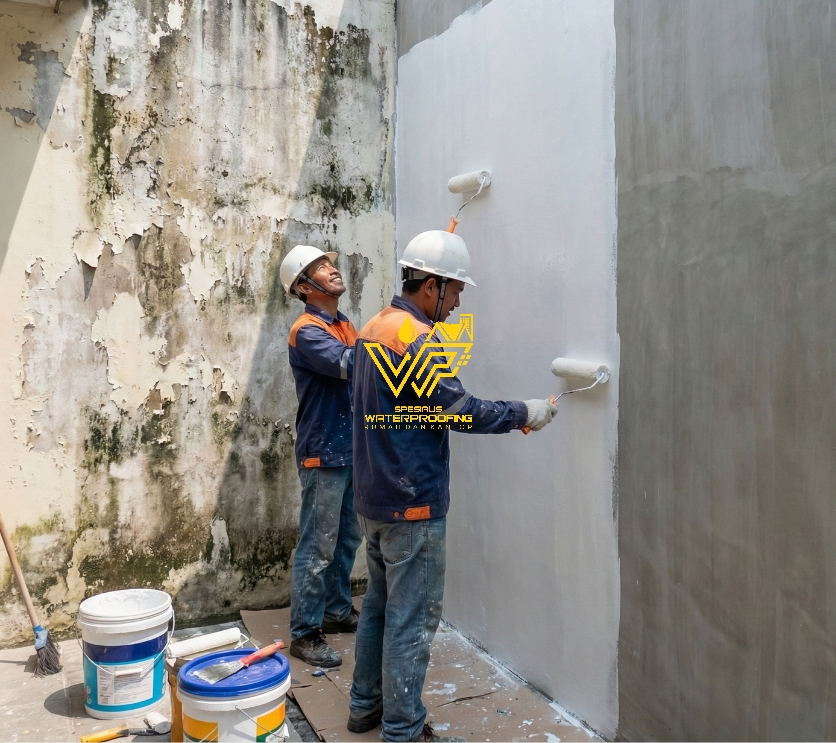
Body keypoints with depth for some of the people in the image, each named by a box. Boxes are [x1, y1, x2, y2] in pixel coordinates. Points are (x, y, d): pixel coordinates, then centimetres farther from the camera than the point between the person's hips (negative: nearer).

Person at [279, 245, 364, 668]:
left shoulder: (346, 326, 14)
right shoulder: (307, 332, -15)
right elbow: (347, 364, -30)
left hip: (353, 451, 8)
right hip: (323, 455, -8)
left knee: (347, 541, 18)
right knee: (317, 549, -1)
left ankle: (338, 610, 33)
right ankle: (304, 634, 11)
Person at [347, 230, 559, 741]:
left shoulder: (373, 329, 10)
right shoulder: (417, 338, -20)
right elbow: (459, 409, -20)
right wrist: (525, 413, -9)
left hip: (374, 499, 10)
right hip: (413, 506, -10)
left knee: (380, 605, 20)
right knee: (412, 621, 2)